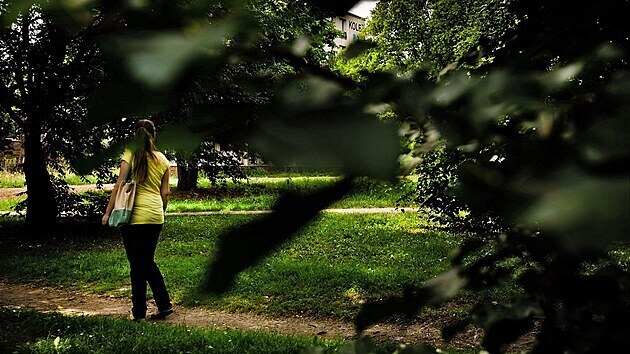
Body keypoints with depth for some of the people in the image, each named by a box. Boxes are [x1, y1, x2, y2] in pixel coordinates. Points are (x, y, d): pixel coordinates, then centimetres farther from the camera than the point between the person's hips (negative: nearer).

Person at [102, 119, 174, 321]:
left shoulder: (130, 155, -6)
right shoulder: (162, 159, 7)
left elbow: (119, 186, -8)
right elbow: (165, 193, 9)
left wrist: (108, 212, -2)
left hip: (135, 215, -4)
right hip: (155, 216, 4)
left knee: (137, 265, 5)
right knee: (148, 261, 19)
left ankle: (139, 312, 14)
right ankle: (164, 305, 15)